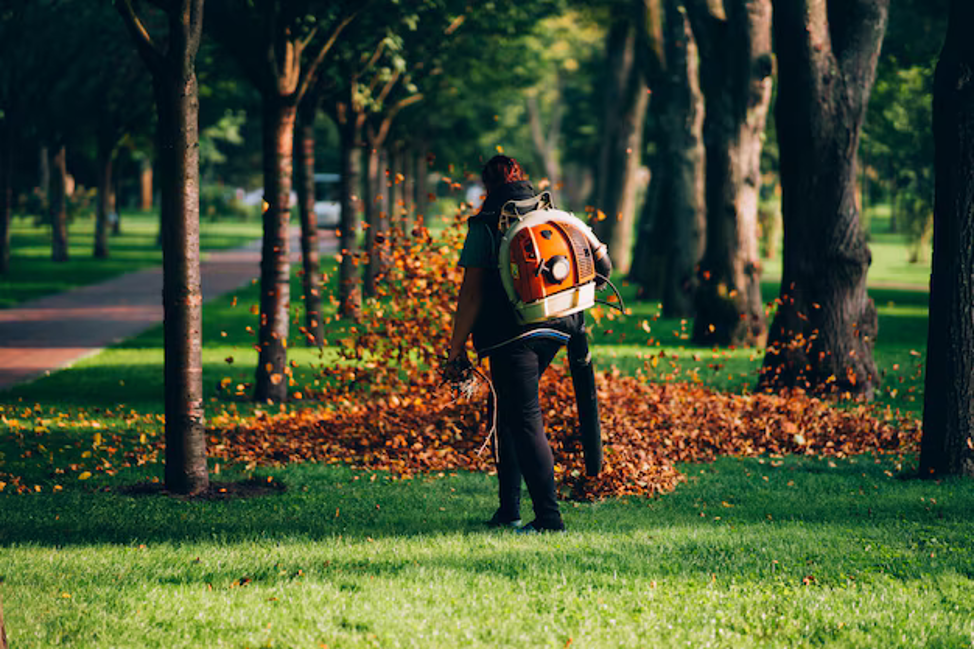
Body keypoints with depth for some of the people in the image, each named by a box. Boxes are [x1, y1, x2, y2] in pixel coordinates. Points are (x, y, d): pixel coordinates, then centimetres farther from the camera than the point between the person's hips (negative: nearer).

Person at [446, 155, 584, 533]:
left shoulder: (486, 225, -4)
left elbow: (472, 291, -7)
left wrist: (457, 345, -2)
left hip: (512, 335, -7)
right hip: (553, 333, 7)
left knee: (525, 421, -6)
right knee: (508, 414, 19)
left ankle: (549, 517, -12)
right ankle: (509, 512, 21)